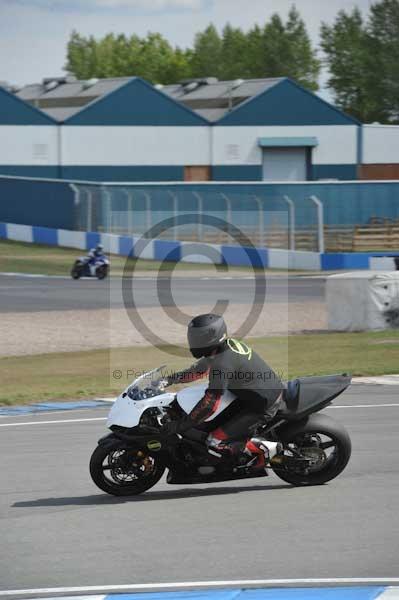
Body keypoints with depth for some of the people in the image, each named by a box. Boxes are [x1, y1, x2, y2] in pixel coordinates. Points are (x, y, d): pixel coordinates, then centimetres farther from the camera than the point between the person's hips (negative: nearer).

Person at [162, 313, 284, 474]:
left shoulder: (222, 363, -25)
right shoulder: (228, 344, 3)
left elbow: (210, 404, -26)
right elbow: (200, 369, 20)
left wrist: (181, 425, -20)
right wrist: (170, 379, 18)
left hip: (263, 406, -10)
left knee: (215, 441, -11)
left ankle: (264, 450, -3)